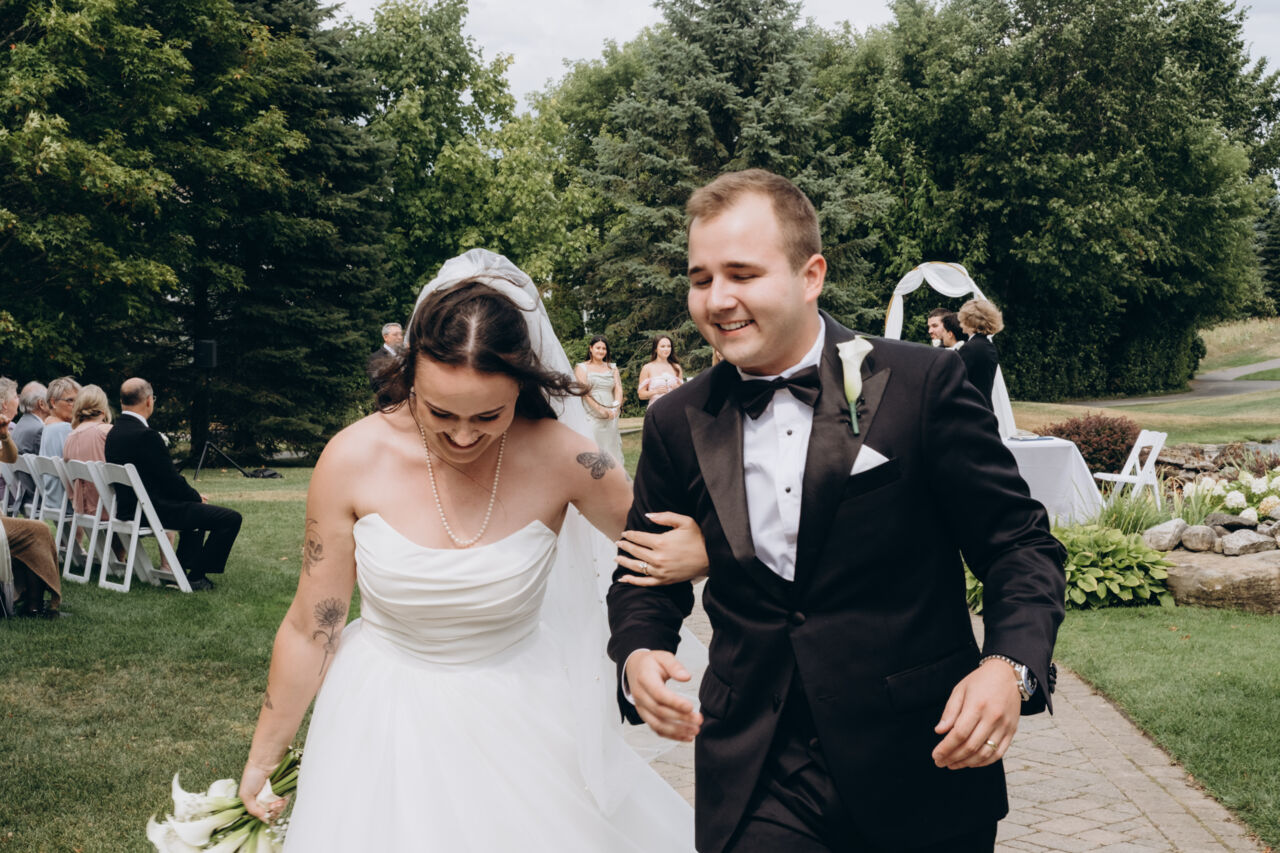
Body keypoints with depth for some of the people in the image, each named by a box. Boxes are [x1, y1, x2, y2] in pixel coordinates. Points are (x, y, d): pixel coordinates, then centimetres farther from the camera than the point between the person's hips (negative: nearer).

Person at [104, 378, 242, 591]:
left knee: (195, 507, 34)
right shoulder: (145, 435, -23)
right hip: (153, 510, -10)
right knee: (230, 518, -8)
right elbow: (171, 479, -18)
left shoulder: (114, 432, 7)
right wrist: (196, 497, 1)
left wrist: (193, 495, 12)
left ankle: (181, 569, 32)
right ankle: (196, 577, 0)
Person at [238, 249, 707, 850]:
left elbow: (662, 546, -3)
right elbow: (310, 628, -6)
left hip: (516, 724, 0)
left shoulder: (560, 458, -18)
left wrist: (699, 552, -28)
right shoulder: (353, 459, -17)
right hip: (385, 725, 0)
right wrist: (261, 761, 4)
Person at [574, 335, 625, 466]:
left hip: (611, 417, 4)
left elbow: (618, 388, 8)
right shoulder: (582, 368, 5)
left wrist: (616, 407, -11)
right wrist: (600, 409, -15)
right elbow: (584, 393, -5)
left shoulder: (612, 368, 18)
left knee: (611, 449, 1)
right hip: (591, 417, -4)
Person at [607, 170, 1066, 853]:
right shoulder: (679, 425, 2)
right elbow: (647, 576, 11)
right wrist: (638, 654, -10)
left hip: (921, 771, -1)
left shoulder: (922, 384, -9)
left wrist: (1009, 667, -22)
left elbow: (1020, 546, -5)